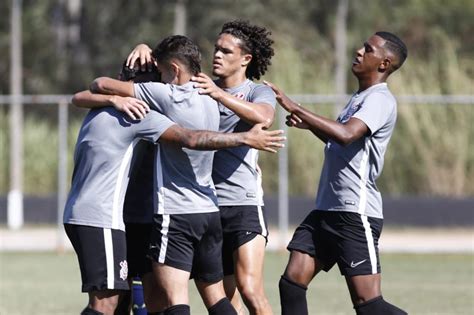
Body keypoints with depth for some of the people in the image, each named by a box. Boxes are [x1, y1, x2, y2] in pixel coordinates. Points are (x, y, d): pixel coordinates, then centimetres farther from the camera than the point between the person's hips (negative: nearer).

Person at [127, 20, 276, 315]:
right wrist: (145, 49, -5)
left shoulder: (259, 93, -1)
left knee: (250, 290, -17)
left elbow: (264, 117, -24)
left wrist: (220, 94, -33)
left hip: (243, 204, -5)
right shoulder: (201, 85, 12)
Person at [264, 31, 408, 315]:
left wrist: (294, 107, -26)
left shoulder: (380, 100, -12)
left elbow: (346, 134, -29)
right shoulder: (359, 98, 19)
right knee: (292, 282, 0)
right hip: (326, 209, 9)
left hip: (356, 214, -9)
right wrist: (309, 123, 20)